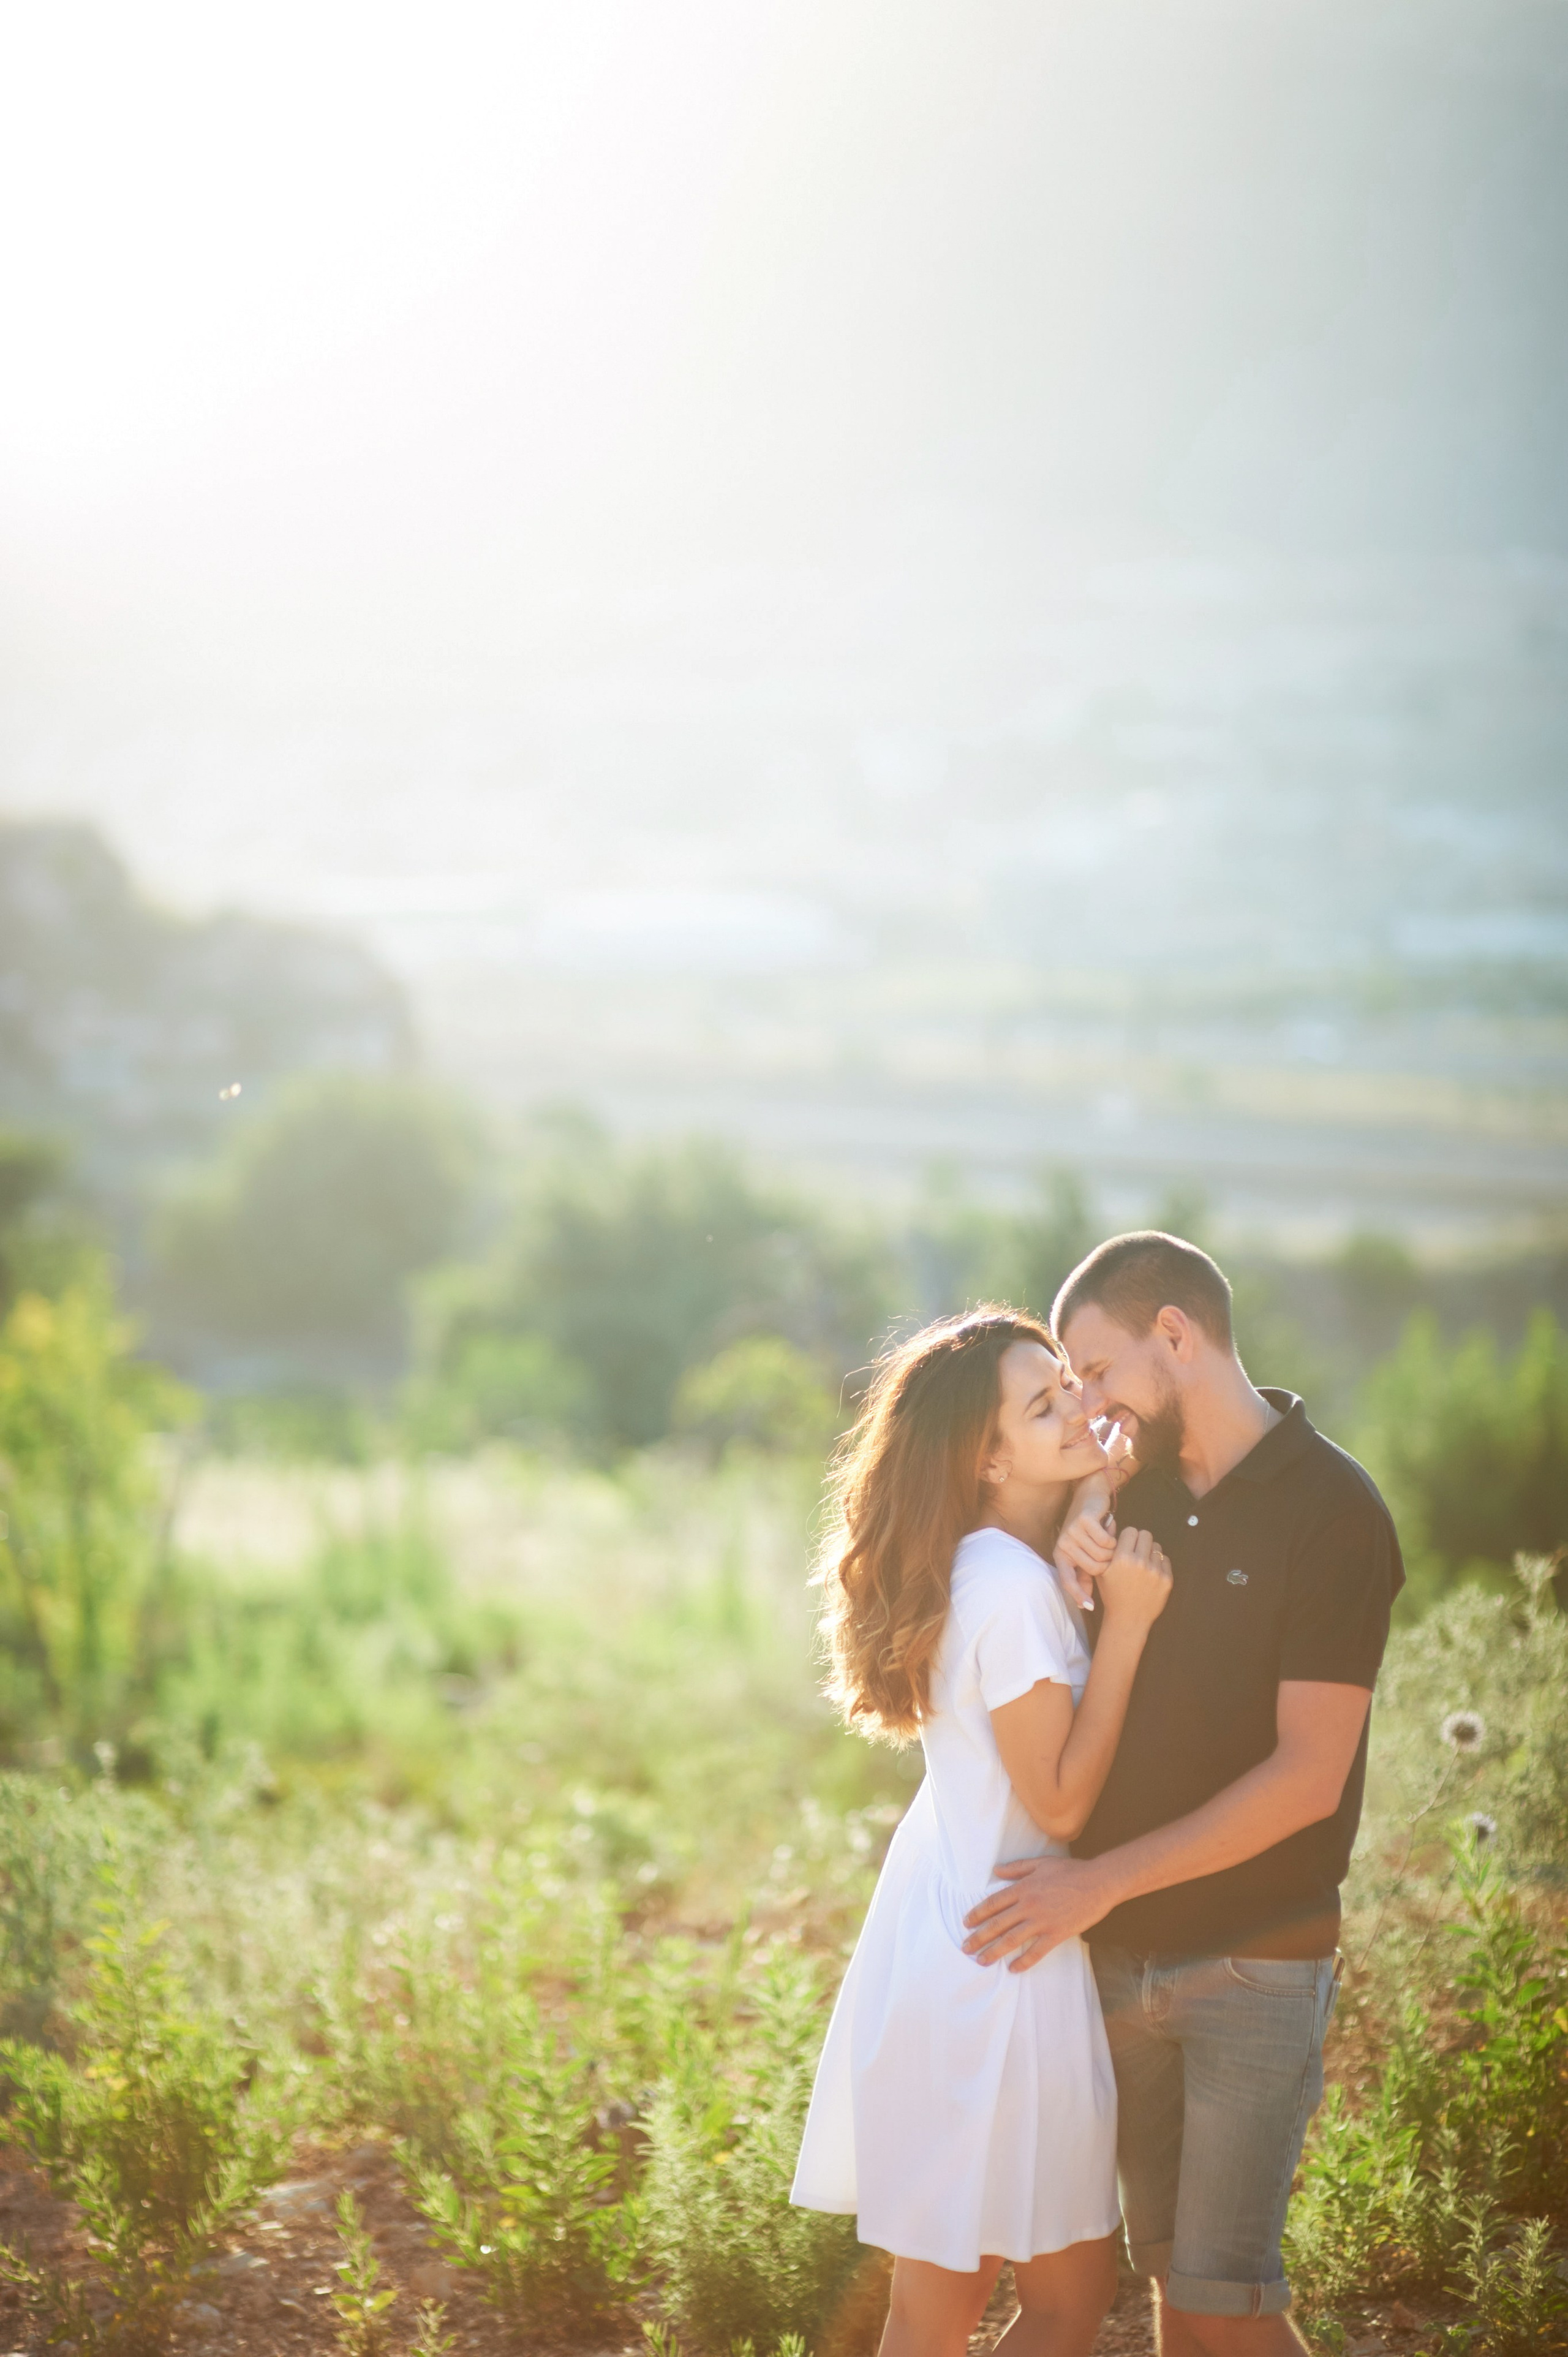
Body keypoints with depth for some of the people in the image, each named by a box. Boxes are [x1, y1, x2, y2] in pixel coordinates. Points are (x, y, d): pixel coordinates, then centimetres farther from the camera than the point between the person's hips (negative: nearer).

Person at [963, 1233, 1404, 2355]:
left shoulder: (1334, 1513, -12)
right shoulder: (1140, 1490, 8)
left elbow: (1308, 1777, -18)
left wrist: (1102, 1881, -18)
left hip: (1257, 1961, -6)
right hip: (1124, 1955, 6)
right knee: (1166, 2266, 9)